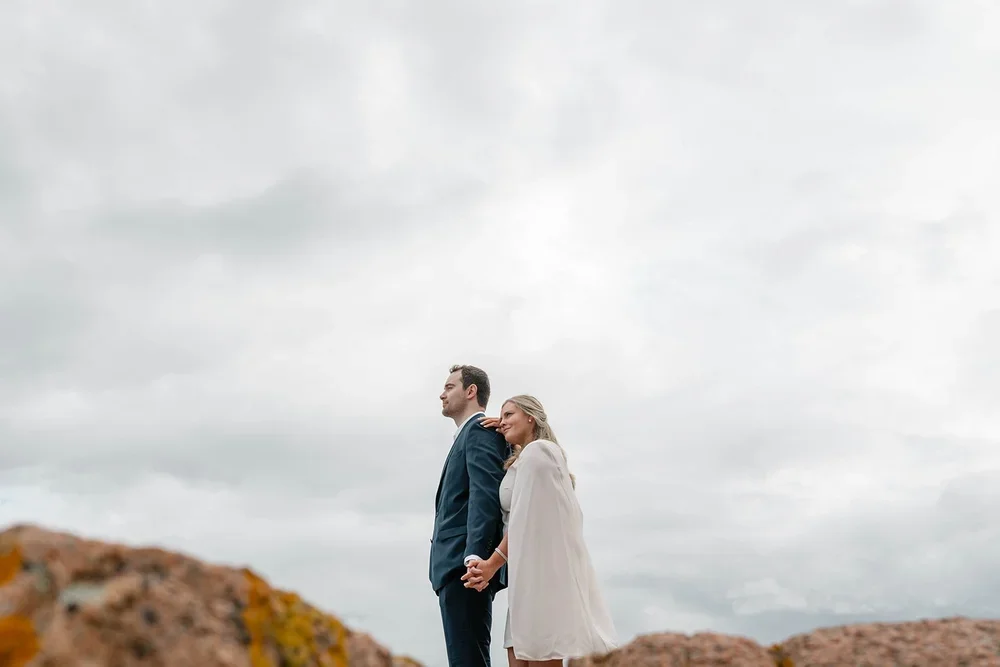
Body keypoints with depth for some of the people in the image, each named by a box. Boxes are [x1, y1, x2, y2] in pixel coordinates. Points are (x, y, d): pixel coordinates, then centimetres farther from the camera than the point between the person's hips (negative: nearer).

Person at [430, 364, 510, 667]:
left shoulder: (480, 429, -3)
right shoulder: (469, 436, 27)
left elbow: (485, 494, -17)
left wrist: (475, 554, -28)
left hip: (464, 564, -10)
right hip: (458, 566, 10)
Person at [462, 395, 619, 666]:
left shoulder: (537, 450, -7)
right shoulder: (524, 459, 22)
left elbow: (526, 519, -14)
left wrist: (493, 563, -12)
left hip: (542, 571, -10)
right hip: (533, 574, 10)